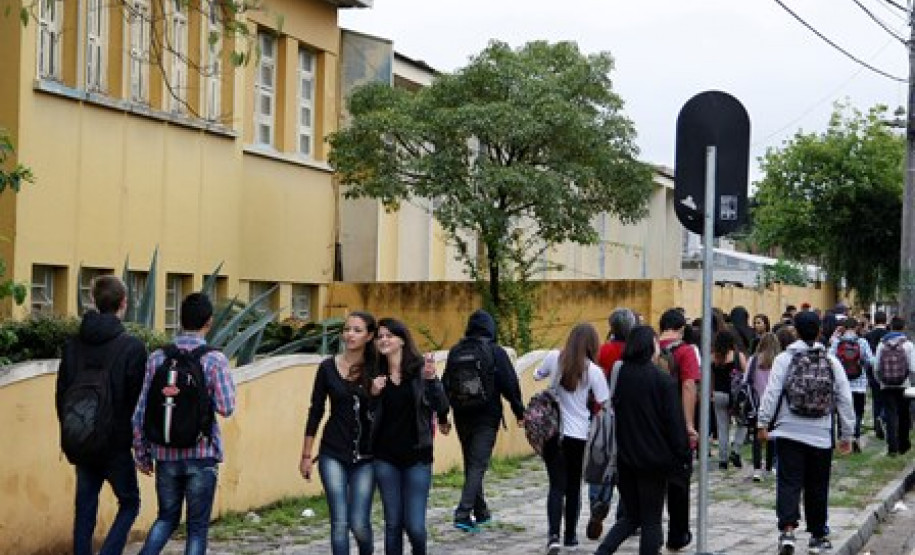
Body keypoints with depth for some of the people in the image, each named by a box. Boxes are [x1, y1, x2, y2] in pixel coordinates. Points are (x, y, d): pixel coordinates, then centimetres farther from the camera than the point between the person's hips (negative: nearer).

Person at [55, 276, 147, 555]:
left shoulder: (73, 344, 4)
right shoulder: (132, 346, -12)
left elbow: (61, 394, 9)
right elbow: (138, 399, -11)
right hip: (117, 444, -4)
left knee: (85, 510, 11)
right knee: (129, 503, 9)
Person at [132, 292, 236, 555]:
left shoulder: (157, 358, 1)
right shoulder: (214, 360, -9)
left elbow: (140, 412, 2)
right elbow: (226, 407, -12)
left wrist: (142, 454, 11)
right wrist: (227, 382, 6)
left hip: (166, 455, 3)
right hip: (202, 455, -3)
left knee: (167, 517, 20)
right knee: (197, 527, 8)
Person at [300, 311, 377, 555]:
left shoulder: (377, 370, 0)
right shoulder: (328, 367, 2)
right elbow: (315, 411, 6)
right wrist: (306, 454, 6)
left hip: (365, 456, 0)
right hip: (333, 454, 1)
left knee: (359, 522, -2)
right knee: (340, 522, -3)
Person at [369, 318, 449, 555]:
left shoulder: (420, 368, -4)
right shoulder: (376, 373, 4)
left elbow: (442, 407, -11)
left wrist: (431, 379, -26)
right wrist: (373, 393, -11)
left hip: (417, 456, -2)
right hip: (385, 457, 3)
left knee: (414, 525, -5)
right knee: (393, 523, 6)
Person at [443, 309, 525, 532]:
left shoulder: (455, 352, 5)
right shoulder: (496, 352, -7)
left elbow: (445, 385, 9)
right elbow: (510, 384, -7)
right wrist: (519, 412, 1)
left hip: (462, 416, 4)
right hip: (487, 417, -4)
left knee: (471, 463, 17)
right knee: (478, 465, -6)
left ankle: (481, 512, 25)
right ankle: (464, 513, -19)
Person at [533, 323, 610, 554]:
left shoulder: (554, 358, -4)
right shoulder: (593, 370, -11)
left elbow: (537, 375, 15)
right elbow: (603, 403, -7)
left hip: (552, 432, 1)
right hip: (578, 433, -1)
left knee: (557, 486, 0)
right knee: (574, 486, 16)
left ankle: (553, 535, -19)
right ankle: (570, 535, 25)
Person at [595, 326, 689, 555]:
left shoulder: (619, 375, 1)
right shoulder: (664, 381, -12)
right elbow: (675, 423, -12)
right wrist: (683, 456, -4)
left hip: (625, 458, 5)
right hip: (655, 459, -5)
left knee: (631, 516, 16)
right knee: (651, 520, 5)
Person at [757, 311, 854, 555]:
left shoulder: (784, 359, -3)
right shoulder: (832, 362, 3)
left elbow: (772, 393, -10)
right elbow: (845, 400, 5)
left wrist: (763, 422, -5)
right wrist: (847, 434, 12)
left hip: (789, 433, -2)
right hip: (821, 435, 2)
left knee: (789, 483, -3)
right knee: (817, 487, 12)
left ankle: (787, 530, -21)